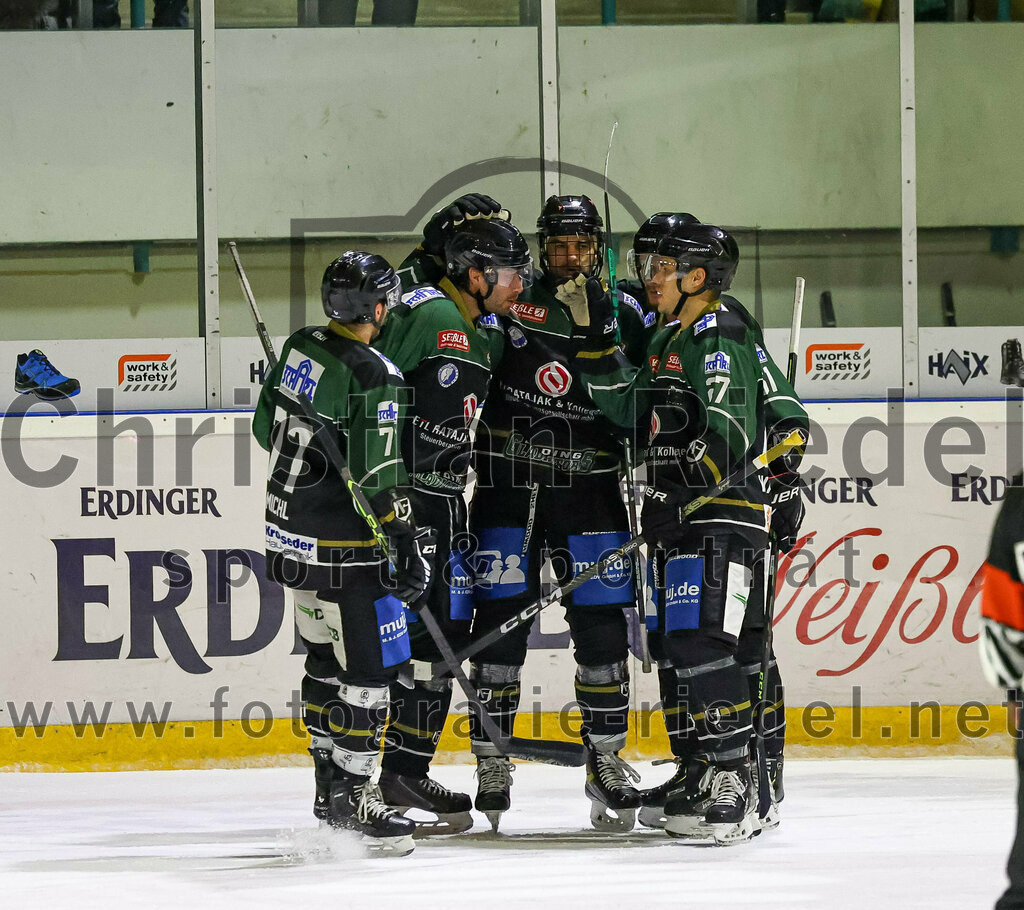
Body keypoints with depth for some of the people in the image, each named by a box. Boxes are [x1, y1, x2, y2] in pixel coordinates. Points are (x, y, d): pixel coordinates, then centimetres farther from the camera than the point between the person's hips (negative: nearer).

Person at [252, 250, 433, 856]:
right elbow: (379, 477, -22)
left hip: (291, 534, 9)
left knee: (327, 657, 18)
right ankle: (354, 797, -2)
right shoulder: (374, 377, -20)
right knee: (371, 663, -3)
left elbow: (267, 428, 15)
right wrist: (411, 546, -16)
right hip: (342, 546, -9)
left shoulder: (301, 348, 3)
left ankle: (331, 788, 24)